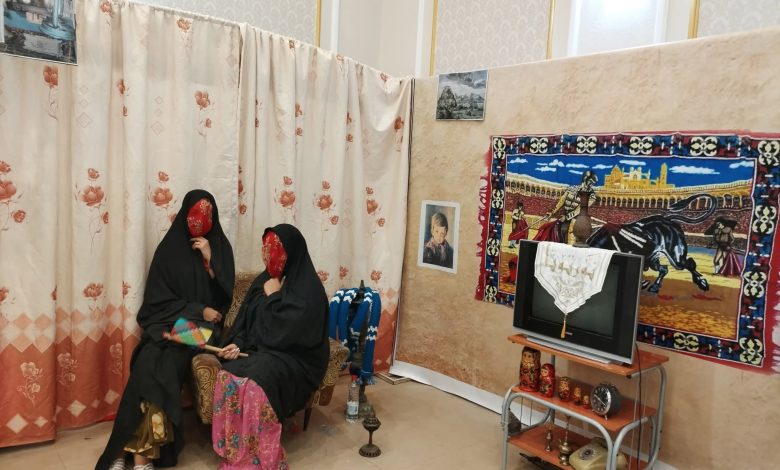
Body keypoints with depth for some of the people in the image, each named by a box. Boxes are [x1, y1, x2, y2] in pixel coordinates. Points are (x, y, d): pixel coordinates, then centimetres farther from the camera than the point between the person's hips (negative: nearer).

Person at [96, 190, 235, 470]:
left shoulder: (220, 246, 6)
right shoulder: (169, 248, 4)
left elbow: (224, 295, 0)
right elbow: (159, 298, 1)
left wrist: (210, 259, -10)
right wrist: (197, 309, -10)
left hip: (202, 325, -1)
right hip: (168, 320, 1)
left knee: (166, 362, -28)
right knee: (152, 361, -29)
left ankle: (131, 448, -22)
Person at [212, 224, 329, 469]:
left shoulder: (308, 289, -12)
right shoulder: (264, 280, 10)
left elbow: (287, 332, -21)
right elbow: (245, 321, 13)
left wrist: (273, 297, -12)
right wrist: (236, 344, -6)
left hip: (294, 359, -6)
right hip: (258, 351, 6)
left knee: (256, 382, -34)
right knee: (227, 375, -24)